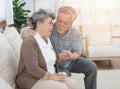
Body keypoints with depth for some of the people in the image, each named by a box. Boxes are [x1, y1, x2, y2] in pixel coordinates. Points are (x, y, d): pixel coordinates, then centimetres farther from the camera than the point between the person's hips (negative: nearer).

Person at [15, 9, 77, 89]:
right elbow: (33, 69, -24)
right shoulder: (29, 42, -17)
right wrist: (51, 76, -18)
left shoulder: (48, 40, 11)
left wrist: (57, 74, 2)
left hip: (50, 76, 8)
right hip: (32, 80, -8)